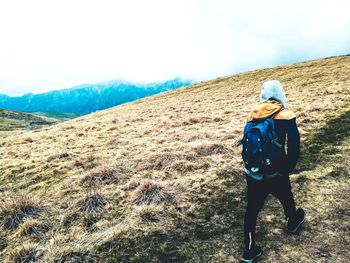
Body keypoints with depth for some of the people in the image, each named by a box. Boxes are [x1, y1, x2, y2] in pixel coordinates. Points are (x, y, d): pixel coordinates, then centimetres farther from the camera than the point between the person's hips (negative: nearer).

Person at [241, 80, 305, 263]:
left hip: (252, 174, 2)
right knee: (287, 199, 27)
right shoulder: (286, 117, -12)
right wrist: (287, 169, 4)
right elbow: (294, 147, -12)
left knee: (252, 210, 12)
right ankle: (292, 223, 58)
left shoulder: (252, 116, -2)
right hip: (275, 174, -2)